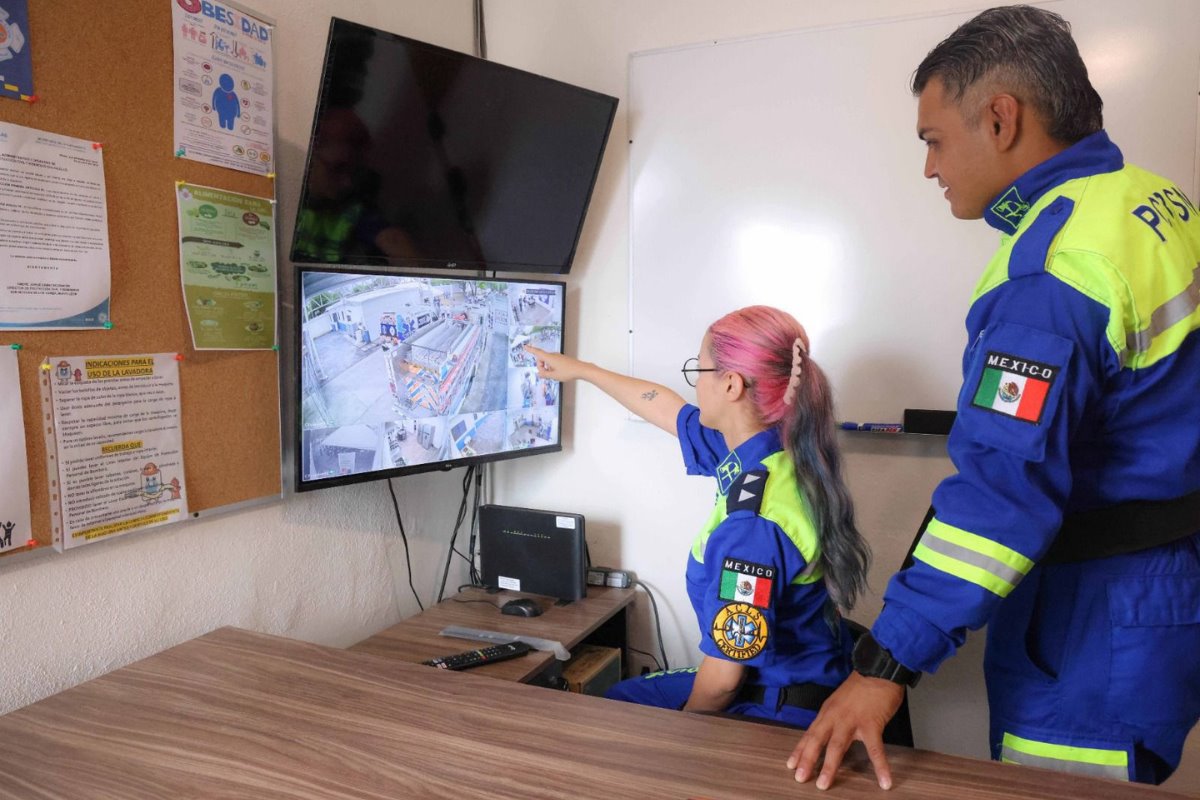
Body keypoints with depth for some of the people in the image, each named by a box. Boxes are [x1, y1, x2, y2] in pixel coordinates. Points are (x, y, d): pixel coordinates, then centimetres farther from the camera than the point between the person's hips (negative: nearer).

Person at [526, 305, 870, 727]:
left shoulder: (751, 525, -33)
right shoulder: (763, 449, -5)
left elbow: (723, 679, -26)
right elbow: (664, 406, 13)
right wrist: (580, 369, 25)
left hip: (778, 712, -8)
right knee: (618, 697, 24)